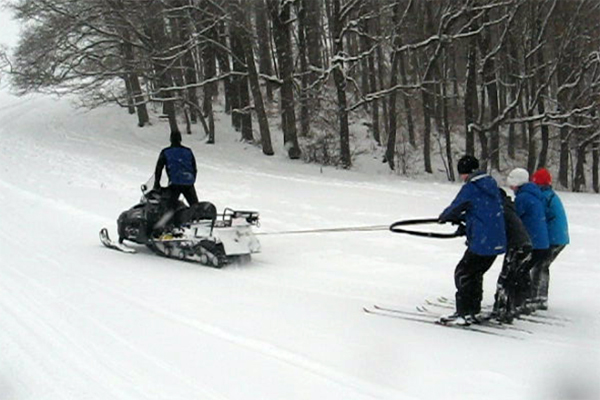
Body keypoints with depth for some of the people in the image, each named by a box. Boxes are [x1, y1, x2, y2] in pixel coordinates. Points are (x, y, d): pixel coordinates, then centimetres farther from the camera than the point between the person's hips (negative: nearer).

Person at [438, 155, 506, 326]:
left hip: (482, 242, -8)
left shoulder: (470, 188, -11)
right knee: (475, 273, 19)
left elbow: (454, 208, -2)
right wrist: (460, 218, 22)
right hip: (498, 242, 8)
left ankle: (463, 313, 1)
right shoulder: (491, 184, 13)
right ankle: (473, 310, 23)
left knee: (463, 273, 2)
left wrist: (443, 217, 20)